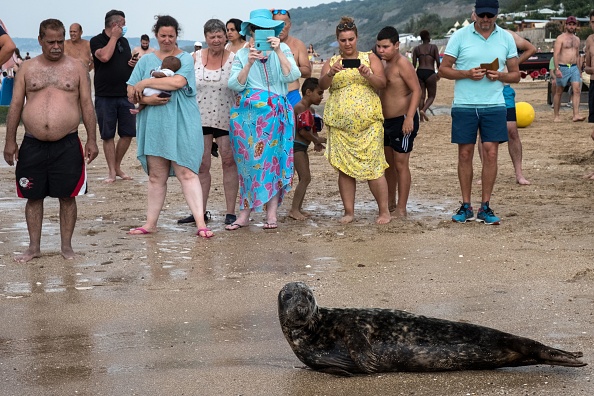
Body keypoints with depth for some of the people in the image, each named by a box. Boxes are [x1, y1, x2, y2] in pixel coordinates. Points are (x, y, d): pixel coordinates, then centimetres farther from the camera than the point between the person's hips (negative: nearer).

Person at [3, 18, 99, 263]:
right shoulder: (27, 69, 7)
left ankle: (66, 246, 15)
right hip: (33, 145, 1)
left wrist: (92, 140, -1)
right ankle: (34, 247, 18)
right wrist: (10, 141, 3)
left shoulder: (76, 68, 5)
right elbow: (15, 106, 8)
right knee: (33, 196, 7)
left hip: (67, 145, -1)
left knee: (67, 197, 4)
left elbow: (87, 105, 5)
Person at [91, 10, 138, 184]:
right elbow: (104, 56, -22)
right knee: (108, 135, 1)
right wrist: (114, 37, -11)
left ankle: (118, 166, 20)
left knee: (128, 133, 3)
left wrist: (134, 64, 3)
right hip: (105, 96, -5)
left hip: (125, 95, 5)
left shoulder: (124, 41, 15)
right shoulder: (97, 41, -3)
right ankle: (112, 171, 8)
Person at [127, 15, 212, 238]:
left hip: (181, 125, -3)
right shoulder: (146, 60, 12)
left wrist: (145, 83, -11)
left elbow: (178, 81, -17)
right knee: (156, 176, 9)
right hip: (154, 125, 3)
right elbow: (131, 93, 7)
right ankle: (150, 223, 16)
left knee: (186, 173, -9)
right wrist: (146, 99, -14)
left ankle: (201, 223, -11)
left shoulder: (185, 58, 3)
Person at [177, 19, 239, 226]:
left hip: (226, 119, -2)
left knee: (229, 162, 1)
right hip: (201, 118, 2)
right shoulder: (195, 58, 3)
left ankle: (230, 212, 6)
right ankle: (200, 211, 15)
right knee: (201, 165, 6)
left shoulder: (234, 59, -3)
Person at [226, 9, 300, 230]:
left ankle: (271, 214, 0)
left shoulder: (282, 50, 5)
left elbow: (292, 76, -10)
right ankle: (245, 214, 2)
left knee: (272, 160, -3)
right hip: (247, 114, 1)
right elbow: (235, 85, -4)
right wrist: (249, 64, -17)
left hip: (275, 114, -1)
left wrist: (278, 51, -19)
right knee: (248, 161, 0)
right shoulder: (242, 54, 7)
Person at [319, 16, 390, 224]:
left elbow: (382, 83, 0)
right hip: (340, 124, 2)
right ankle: (349, 211, 9)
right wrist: (331, 73, -26)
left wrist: (368, 75, -21)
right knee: (344, 168, 2)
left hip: (368, 122, -2)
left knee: (373, 166, -7)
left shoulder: (370, 58, 10)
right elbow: (322, 85, -5)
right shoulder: (331, 62, 12)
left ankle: (384, 211, 1)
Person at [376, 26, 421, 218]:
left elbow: (416, 90, -21)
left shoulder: (402, 64, -15)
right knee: (388, 164, 14)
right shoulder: (383, 65, 12)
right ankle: (390, 204, 25)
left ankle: (401, 209, 0)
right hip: (386, 121, 9)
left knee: (400, 164, -5)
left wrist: (410, 118, -27)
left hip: (402, 121, -9)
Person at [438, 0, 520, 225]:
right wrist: (468, 74, -14)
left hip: (494, 105, 1)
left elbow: (515, 75, 10)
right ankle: (466, 207, 12)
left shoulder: (506, 38, 7)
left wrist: (500, 76, -11)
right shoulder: (460, 36, 1)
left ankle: (485, 208, 7)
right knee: (465, 154, 3)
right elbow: (443, 69, 1)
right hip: (464, 105, -1)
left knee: (491, 154, -2)